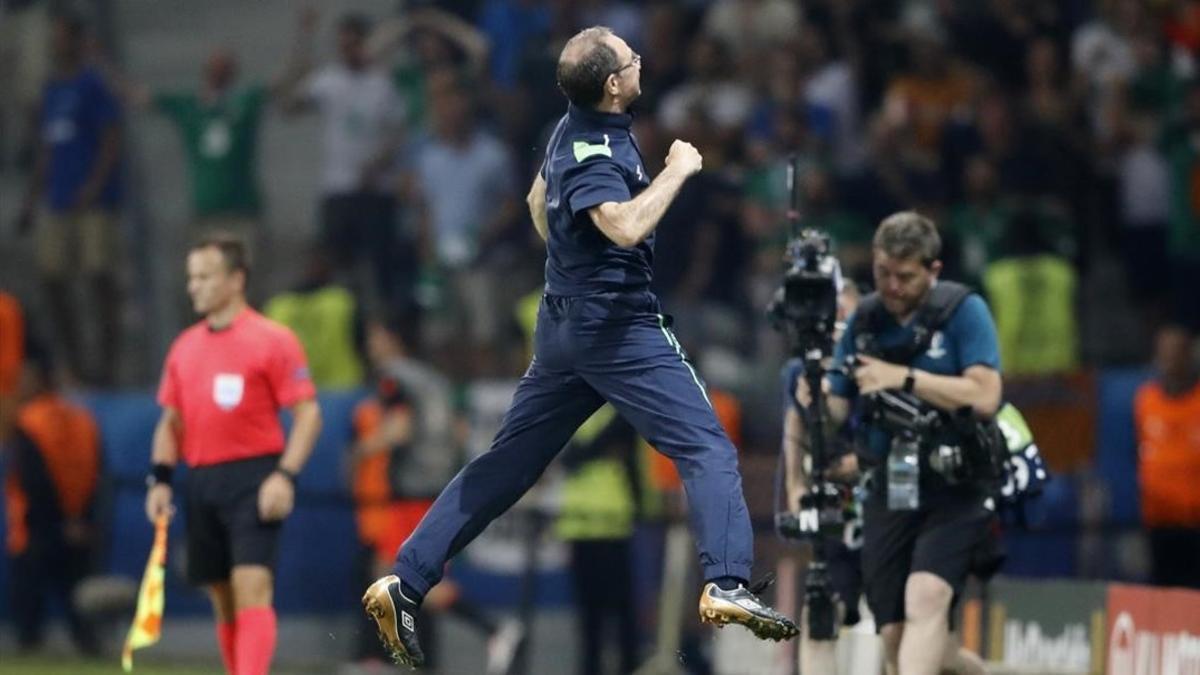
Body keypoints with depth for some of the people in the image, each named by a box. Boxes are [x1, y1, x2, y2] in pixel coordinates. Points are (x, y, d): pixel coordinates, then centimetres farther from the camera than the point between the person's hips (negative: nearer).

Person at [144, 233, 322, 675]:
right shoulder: (185, 347, 14)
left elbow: (308, 413, -8)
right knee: (223, 601, 8)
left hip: (253, 480, -6)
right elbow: (171, 421, 21)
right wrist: (161, 479, 7)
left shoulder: (272, 340, -5)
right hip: (202, 484, 6)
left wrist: (285, 476, -19)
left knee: (252, 590, -17)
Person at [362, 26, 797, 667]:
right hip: (618, 326, -9)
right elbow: (625, 226, -35)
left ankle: (404, 582, 8)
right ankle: (725, 584, -27)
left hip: (564, 324, 9)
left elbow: (538, 200, 27)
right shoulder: (593, 152, -18)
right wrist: (676, 171, -21)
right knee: (707, 449, -10)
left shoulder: (573, 127, 11)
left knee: (506, 464, 11)